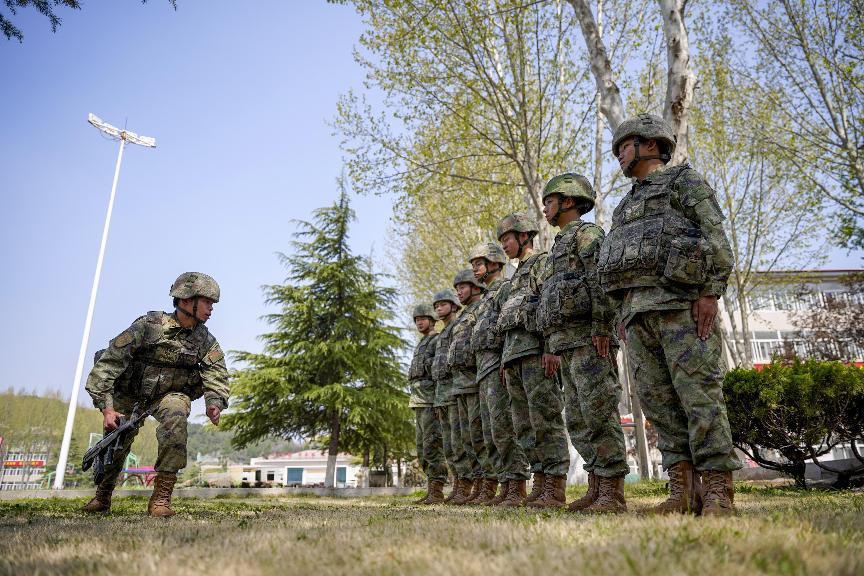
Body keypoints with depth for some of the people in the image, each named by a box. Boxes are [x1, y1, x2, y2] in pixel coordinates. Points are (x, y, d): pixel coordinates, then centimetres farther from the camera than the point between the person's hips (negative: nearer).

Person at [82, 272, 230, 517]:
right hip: (129, 396, 0)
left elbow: (216, 373, -18)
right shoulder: (148, 325, -22)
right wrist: (107, 409, -30)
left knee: (175, 415, -31)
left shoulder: (205, 339, -10)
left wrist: (215, 402, -39)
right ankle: (102, 496, 44)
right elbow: (108, 362, -23)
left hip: (170, 395, 1)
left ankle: (161, 497, -25)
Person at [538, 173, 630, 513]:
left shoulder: (586, 232, 1)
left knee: (600, 415, -9)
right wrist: (552, 346, 21)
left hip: (589, 338, -10)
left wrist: (601, 329, -22)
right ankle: (595, 490, 14)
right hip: (565, 342, 10)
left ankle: (613, 494, -6)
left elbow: (601, 281, -13)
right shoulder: (560, 246, 28)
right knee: (578, 420, 8)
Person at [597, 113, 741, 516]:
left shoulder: (684, 179, 9)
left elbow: (716, 237, -4)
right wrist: (623, 314, 15)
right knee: (658, 399, 0)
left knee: (698, 392, -11)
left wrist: (710, 291, -16)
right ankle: (683, 490, 2)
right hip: (636, 308, 7)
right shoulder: (628, 204, 30)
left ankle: (718, 491, -8)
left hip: (680, 298, -7)